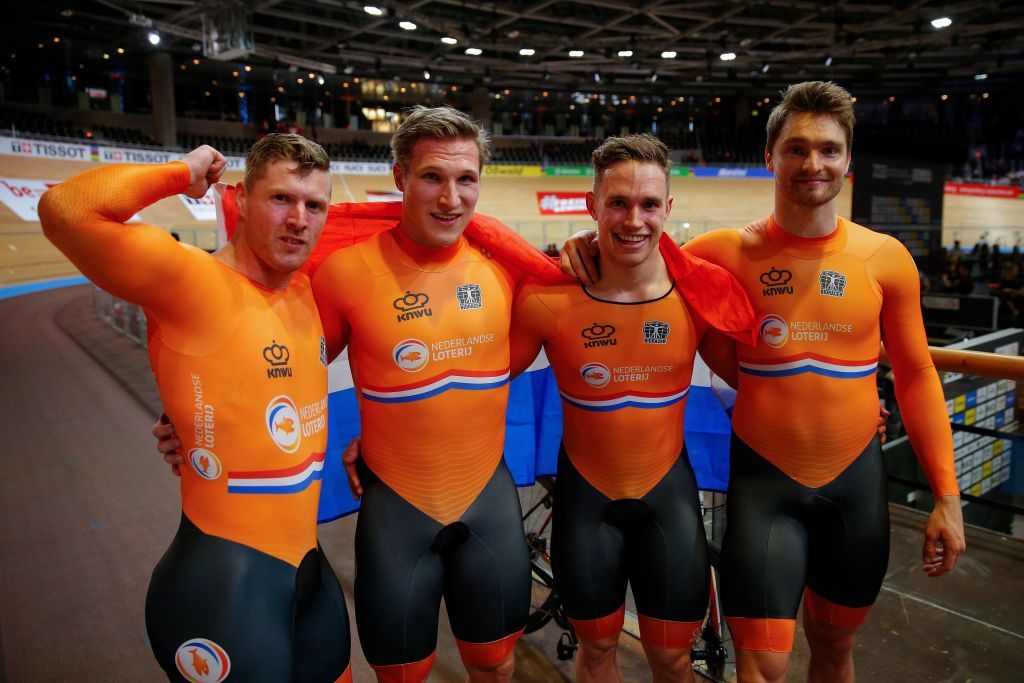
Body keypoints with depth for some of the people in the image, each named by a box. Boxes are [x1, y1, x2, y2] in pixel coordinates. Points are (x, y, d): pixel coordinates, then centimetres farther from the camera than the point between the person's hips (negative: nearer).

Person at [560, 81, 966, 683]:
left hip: (857, 479, 3)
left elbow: (917, 376, 3)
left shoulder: (885, 258, -2)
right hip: (764, 481, -2)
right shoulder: (729, 252, -8)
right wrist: (589, 245, -20)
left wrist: (947, 496, 2)